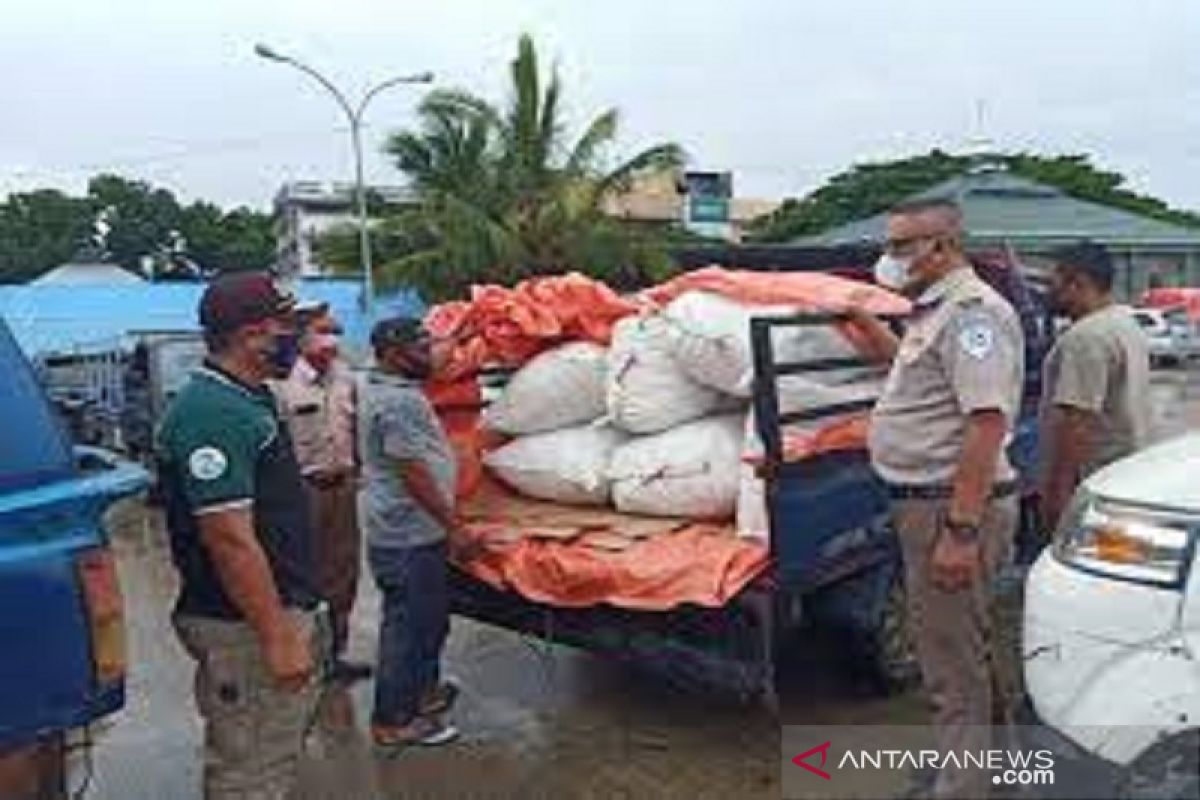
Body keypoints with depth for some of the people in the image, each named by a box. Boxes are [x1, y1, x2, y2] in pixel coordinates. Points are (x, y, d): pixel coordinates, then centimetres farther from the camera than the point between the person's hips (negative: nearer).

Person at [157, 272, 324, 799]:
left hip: (279, 611, 10)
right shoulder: (212, 414, -22)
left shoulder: (246, 400, 11)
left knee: (278, 756, 23)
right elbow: (229, 539, -26)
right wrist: (278, 637, -23)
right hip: (247, 626, -10)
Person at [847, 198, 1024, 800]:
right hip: (927, 501, 11)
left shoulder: (972, 310, -18)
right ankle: (985, 745, 44)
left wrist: (961, 529, -29)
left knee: (952, 665, -1)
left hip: (951, 506, -11)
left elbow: (987, 421, -26)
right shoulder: (936, 311, 14)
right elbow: (907, 361, 37)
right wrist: (859, 318, 28)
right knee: (962, 647, 25)